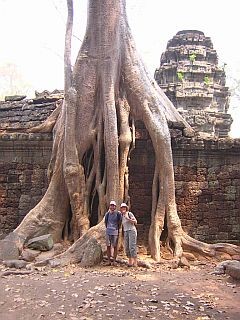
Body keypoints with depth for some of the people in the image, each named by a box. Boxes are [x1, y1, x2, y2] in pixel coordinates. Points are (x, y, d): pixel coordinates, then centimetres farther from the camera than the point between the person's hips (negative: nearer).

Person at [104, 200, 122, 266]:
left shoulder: (118, 214, -4)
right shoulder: (107, 214, 3)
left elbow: (119, 222, 7)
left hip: (115, 232, -2)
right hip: (108, 232, 2)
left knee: (115, 246, 0)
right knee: (108, 246, 3)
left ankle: (114, 261, 8)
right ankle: (109, 261, 10)